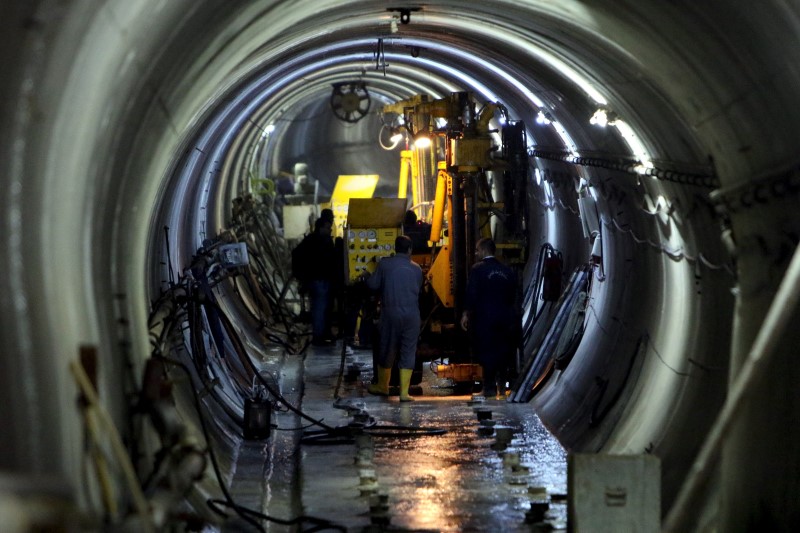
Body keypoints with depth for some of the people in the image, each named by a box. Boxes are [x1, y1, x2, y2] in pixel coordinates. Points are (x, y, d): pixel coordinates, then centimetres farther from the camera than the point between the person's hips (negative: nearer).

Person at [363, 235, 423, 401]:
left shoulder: (385, 264, -5)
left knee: (387, 350, 13)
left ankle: (382, 386, 29)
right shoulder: (416, 268, 1)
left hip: (391, 313, 0)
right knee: (408, 352, 4)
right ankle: (404, 392, 2)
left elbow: (373, 285, 0)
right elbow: (418, 289, 11)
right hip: (412, 314, 0)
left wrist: (367, 277, 20)